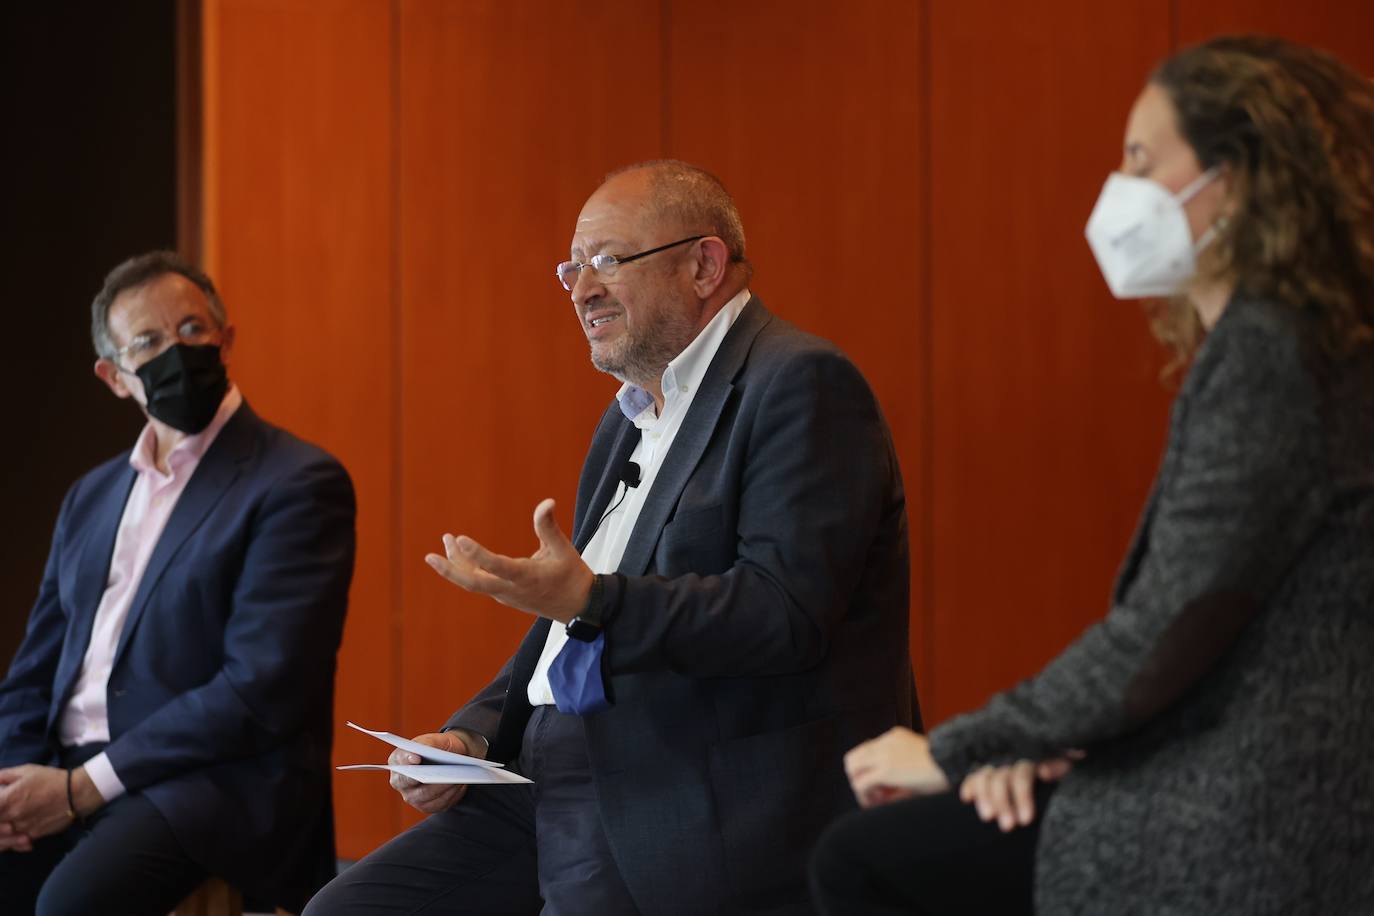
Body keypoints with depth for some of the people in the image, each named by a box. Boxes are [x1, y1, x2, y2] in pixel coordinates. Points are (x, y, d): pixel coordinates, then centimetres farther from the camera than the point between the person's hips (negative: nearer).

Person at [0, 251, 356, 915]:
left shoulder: (299, 485, -3)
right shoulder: (90, 498, 20)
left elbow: (261, 692, -12)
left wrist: (80, 788, -14)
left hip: (219, 785, -6)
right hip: (60, 778, 6)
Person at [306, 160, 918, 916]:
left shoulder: (801, 386, -9)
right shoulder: (630, 419, 21)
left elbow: (790, 611, -20)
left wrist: (591, 600, -28)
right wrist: (472, 738, 9)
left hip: (700, 814, -8)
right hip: (558, 785, 9)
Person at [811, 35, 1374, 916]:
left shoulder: (1263, 355, -16)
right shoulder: (1260, 343, 17)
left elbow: (1169, 628, -20)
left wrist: (955, 750, -7)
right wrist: (1034, 740, 1)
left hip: (1230, 842, -10)